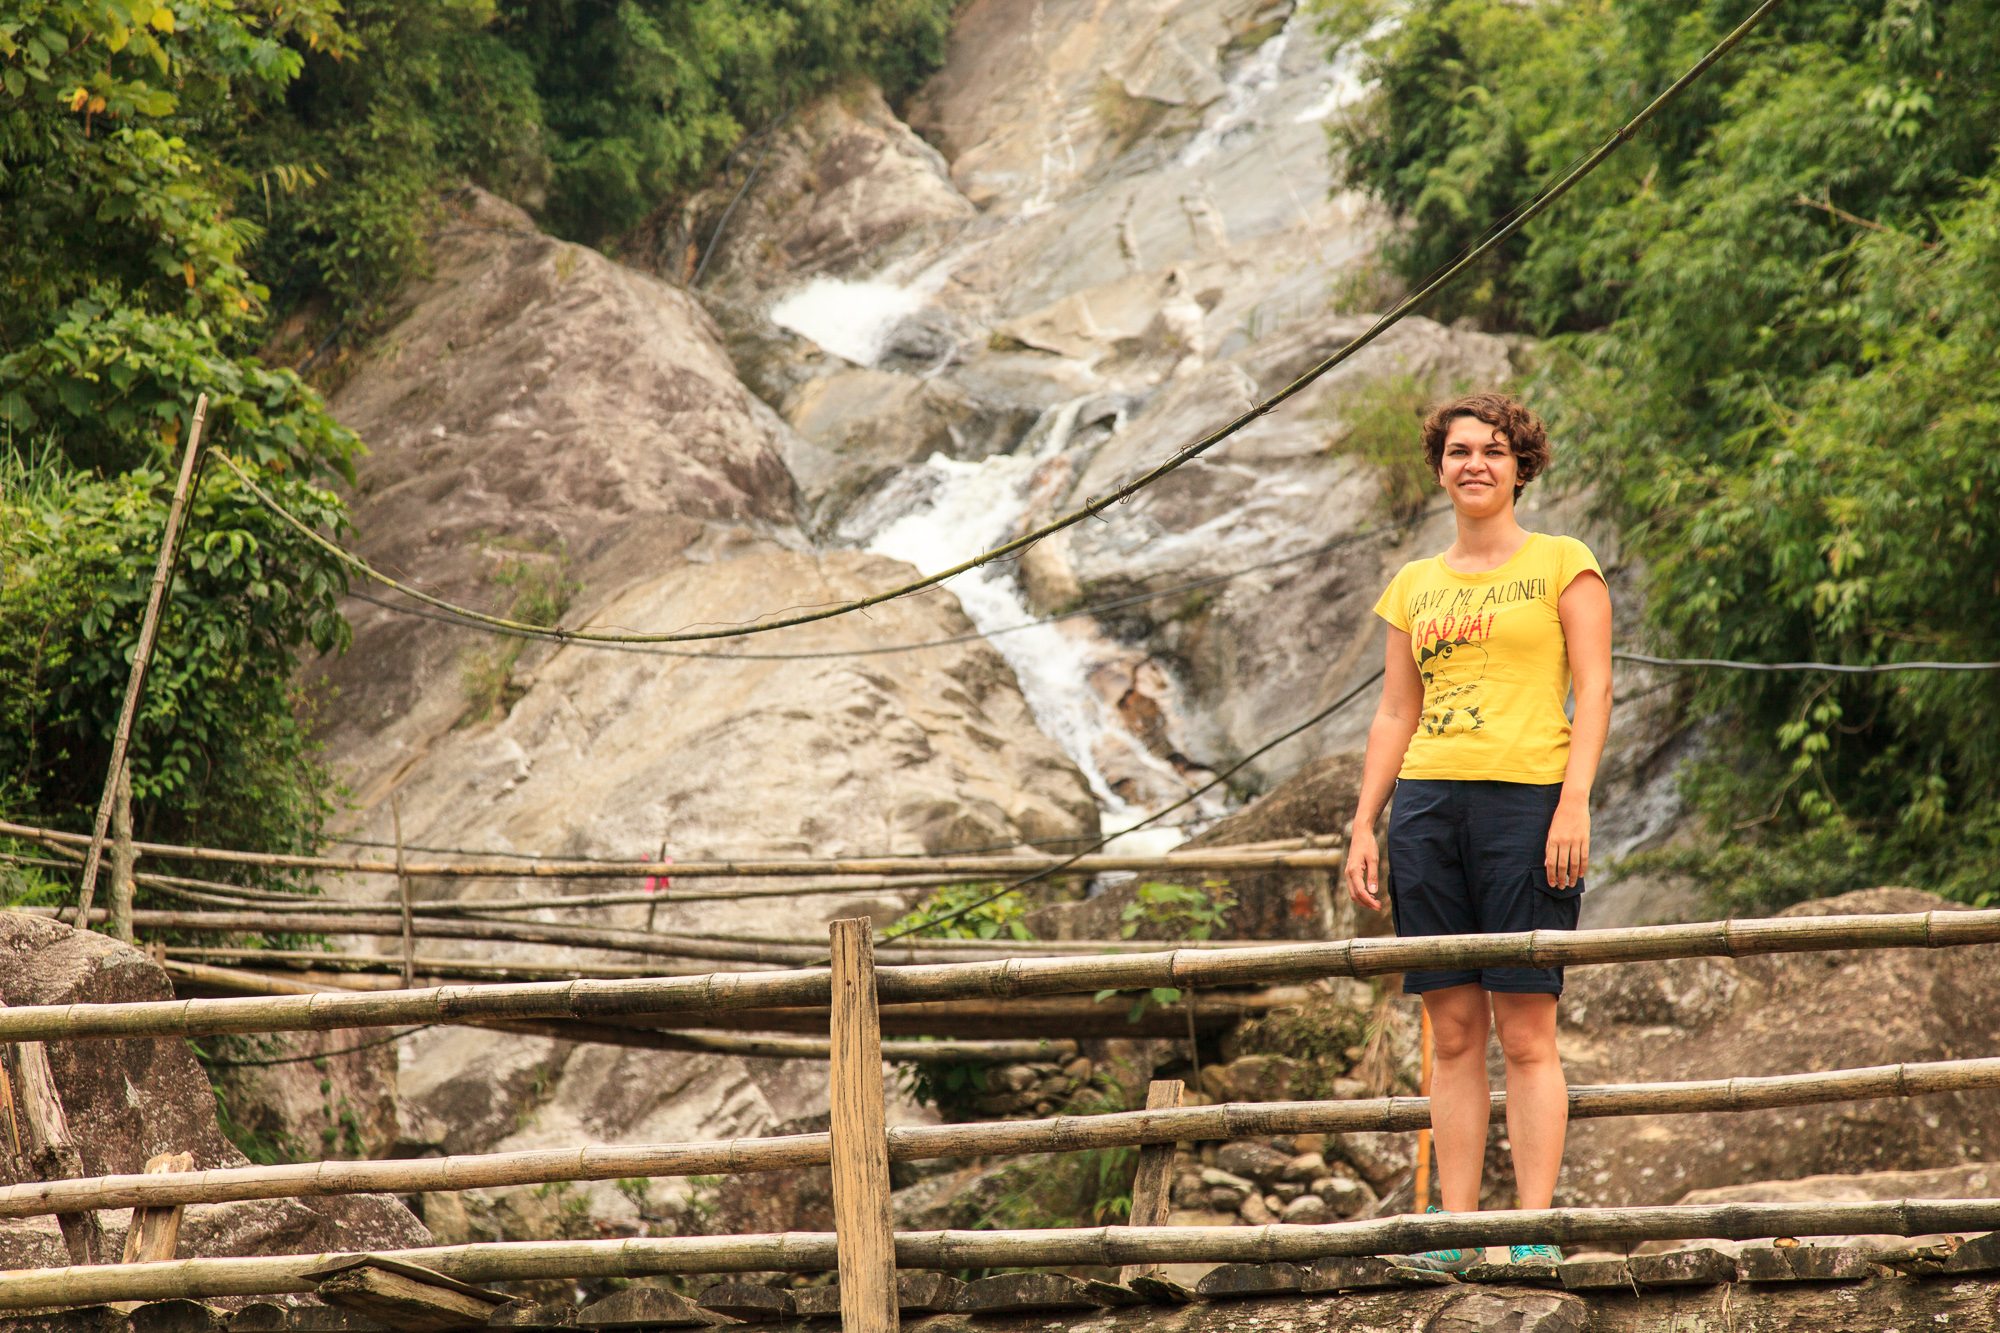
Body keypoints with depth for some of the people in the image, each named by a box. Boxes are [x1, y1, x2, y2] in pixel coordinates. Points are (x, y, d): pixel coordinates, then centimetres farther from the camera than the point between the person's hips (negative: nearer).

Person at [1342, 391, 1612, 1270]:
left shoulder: (1562, 564, 6)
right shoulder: (1414, 586, 18)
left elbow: (1593, 688, -1)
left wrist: (1575, 800, -13)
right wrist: (1363, 826, 10)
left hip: (1525, 800, -4)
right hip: (1427, 803, 4)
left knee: (1525, 1031, -7)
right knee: (1453, 1032, 2)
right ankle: (1453, 1230, 2)